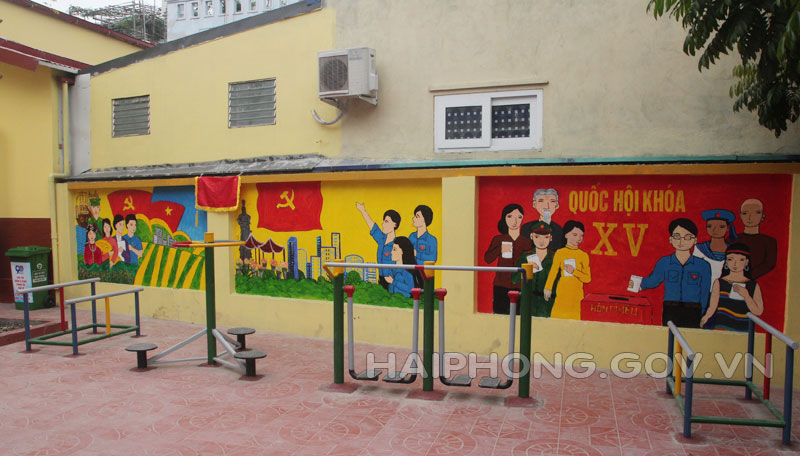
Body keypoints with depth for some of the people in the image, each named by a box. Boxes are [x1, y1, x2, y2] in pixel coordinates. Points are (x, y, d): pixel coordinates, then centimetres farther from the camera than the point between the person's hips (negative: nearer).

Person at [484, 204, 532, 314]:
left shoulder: (526, 242, 5)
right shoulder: (498, 239, 6)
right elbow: (487, 259, -1)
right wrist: (500, 249, -15)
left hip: (519, 286, 0)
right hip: (501, 285, 1)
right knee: (500, 313, 2)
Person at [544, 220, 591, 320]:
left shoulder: (584, 255, 6)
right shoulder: (560, 253, 3)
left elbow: (588, 278, 3)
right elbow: (553, 272, 7)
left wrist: (574, 271, -11)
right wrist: (547, 288, 6)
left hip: (577, 295, 1)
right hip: (562, 294, -1)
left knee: (575, 318, -3)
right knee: (557, 317, -4)